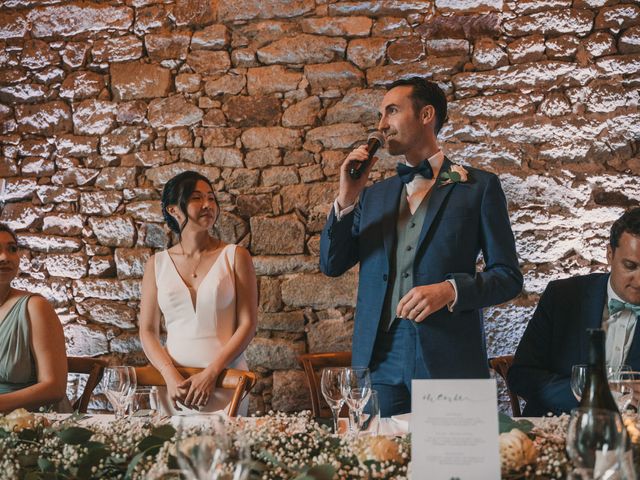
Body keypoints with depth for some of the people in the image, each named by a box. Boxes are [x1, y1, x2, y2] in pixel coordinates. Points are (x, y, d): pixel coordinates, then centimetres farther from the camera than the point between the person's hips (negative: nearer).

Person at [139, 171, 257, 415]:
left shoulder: (235, 256, 1)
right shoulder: (157, 264, 6)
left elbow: (247, 324, -4)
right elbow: (147, 331, 5)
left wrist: (210, 373, -13)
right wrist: (171, 376, -12)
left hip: (224, 382, -2)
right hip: (173, 384, 2)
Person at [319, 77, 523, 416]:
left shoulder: (478, 187, 4)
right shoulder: (374, 195, 18)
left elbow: (508, 276, 2)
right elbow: (331, 265, 13)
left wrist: (450, 290, -16)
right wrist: (346, 199, 0)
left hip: (448, 362, -3)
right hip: (382, 361, 3)